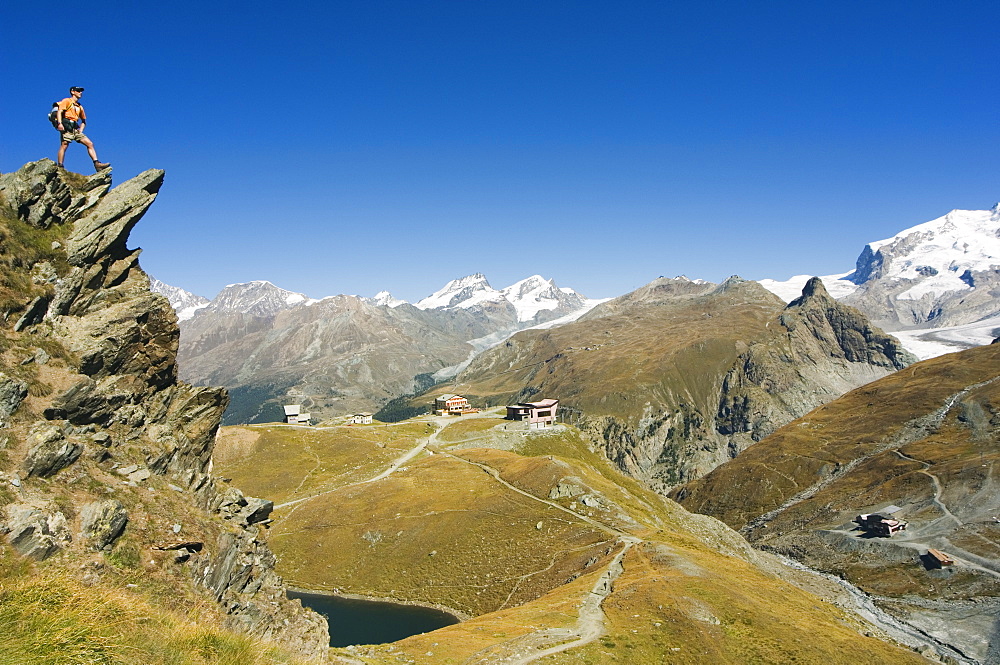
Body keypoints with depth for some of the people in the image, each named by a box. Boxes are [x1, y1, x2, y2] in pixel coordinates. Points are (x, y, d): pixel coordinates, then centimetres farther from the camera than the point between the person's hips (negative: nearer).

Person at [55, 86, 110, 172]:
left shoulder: (79, 107, 26)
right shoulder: (67, 101, 7)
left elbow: (83, 120, 32)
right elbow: (59, 111, -6)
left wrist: (81, 130, 14)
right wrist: (60, 124, -21)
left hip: (76, 129, 7)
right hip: (66, 127, -7)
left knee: (90, 143, -5)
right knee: (64, 145, -14)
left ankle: (97, 164, -12)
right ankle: (60, 167, -19)